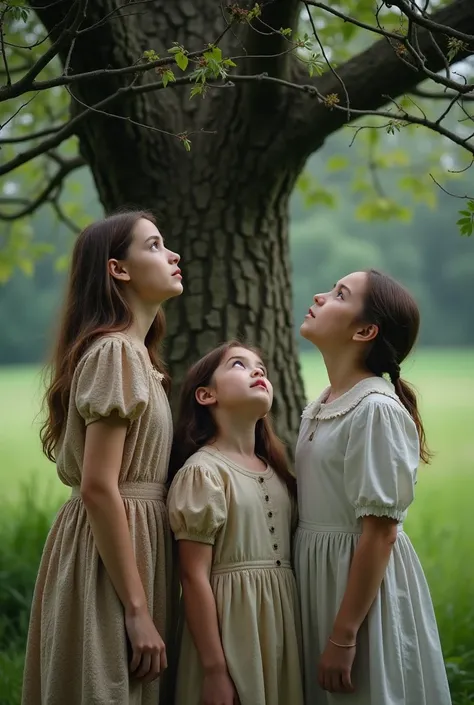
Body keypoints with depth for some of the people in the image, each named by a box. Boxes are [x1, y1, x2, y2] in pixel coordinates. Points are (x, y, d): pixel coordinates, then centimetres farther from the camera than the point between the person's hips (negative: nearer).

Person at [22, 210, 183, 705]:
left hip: (135, 539, 10)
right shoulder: (114, 352, -16)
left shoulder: (137, 354, 15)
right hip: (109, 551, -10)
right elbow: (98, 487, -22)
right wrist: (137, 609, -22)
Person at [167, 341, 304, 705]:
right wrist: (213, 669, -17)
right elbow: (195, 576, -13)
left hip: (281, 621, 7)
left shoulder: (276, 471, 12)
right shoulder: (202, 471, -10)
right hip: (232, 622, -7)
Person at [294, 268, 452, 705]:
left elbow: (380, 532, -20)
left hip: (364, 580, -8)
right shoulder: (318, 408, 8)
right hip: (319, 576, 8)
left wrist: (343, 636, -20)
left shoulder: (376, 408, -17)